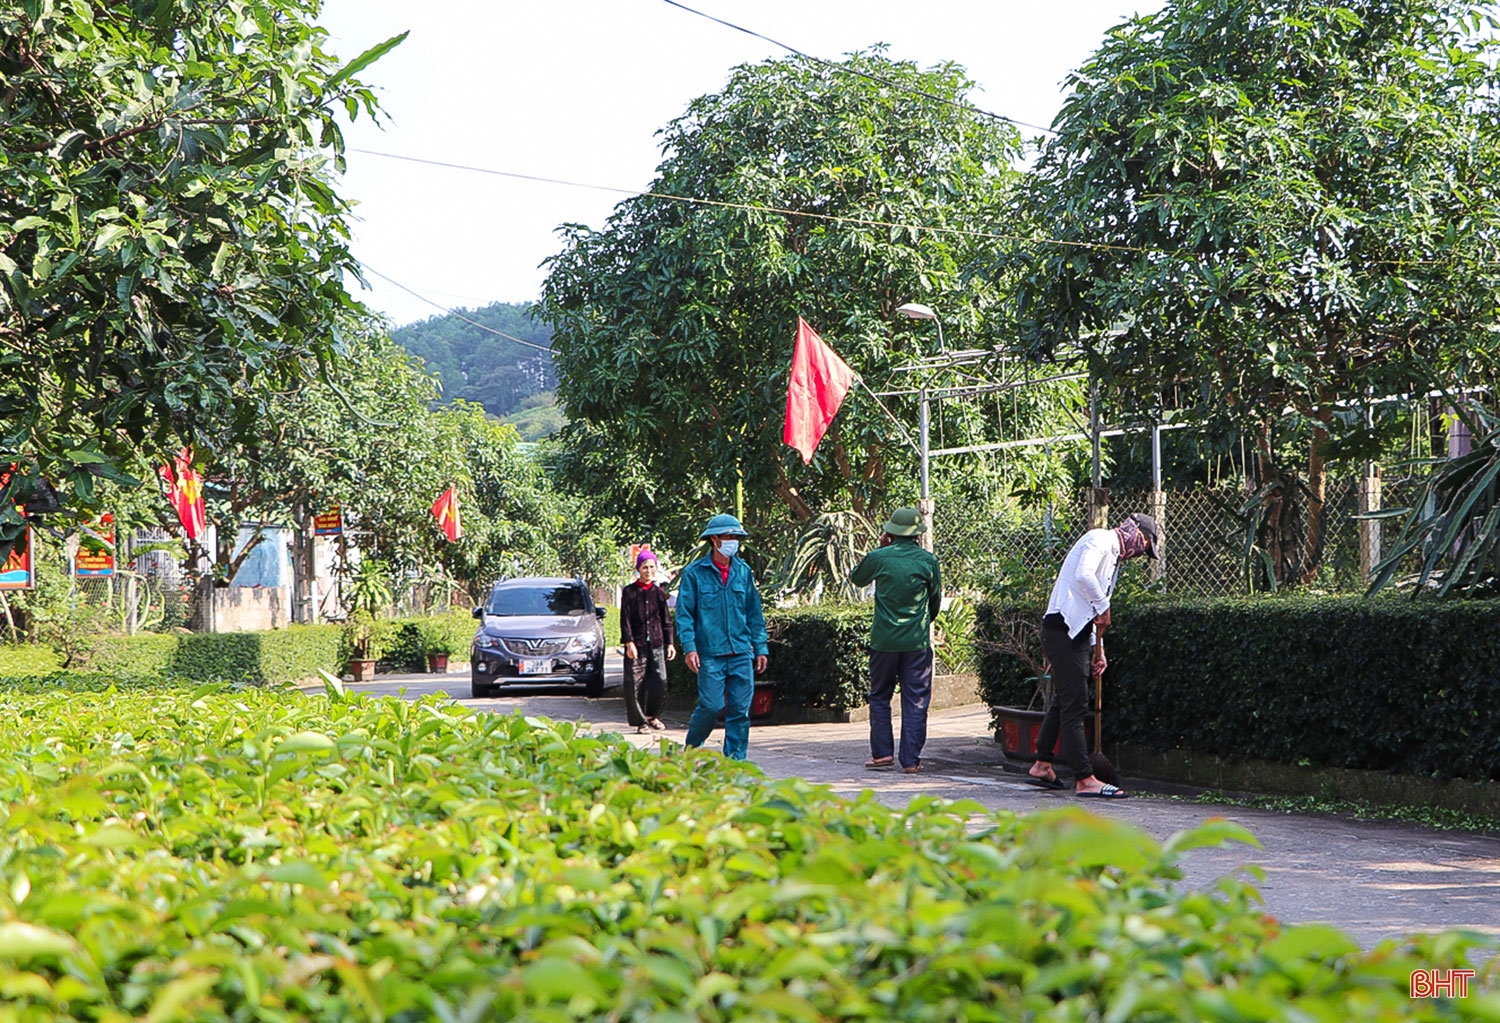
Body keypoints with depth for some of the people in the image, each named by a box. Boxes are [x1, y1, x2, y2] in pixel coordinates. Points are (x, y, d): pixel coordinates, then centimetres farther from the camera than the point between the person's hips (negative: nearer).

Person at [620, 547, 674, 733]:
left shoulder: (659, 593, 12)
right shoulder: (629, 592, 3)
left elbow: (666, 620, 15)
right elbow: (625, 620, -1)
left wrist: (669, 643, 9)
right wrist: (629, 643, -10)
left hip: (656, 644, 3)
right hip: (636, 645, -3)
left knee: (660, 681, -4)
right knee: (636, 684, -5)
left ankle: (652, 715, 17)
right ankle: (641, 720, 6)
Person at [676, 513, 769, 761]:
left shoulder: (743, 571, 11)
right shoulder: (694, 573, -1)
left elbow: (754, 613, 16)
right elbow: (684, 614, -3)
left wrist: (760, 647, 11)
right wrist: (689, 647, -13)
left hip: (741, 654, 4)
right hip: (710, 654, -4)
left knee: (741, 709, 1)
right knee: (711, 705, -6)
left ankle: (736, 760, 8)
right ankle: (691, 748, 19)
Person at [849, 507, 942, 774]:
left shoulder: (878, 558, -4)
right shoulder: (928, 560, -2)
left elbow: (856, 578, 17)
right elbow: (936, 601, 10)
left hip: (884, 640, 0)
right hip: (917, 641, 0)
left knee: (880, 697, 14)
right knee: (915, 701, 4)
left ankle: (882, 752, 10)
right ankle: (911, 760, 1)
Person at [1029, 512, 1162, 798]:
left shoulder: (1113, 555, 22)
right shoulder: (1099, 540, -9)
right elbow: (1083, 576, -28)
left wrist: (1097, 647, 20)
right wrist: (1103, 607, -15)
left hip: (1076, 633, 10)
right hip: (1063, 630, -10)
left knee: (1062, 701, 18)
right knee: (1075, 706, -10)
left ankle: (1042, 765, 29)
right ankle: (1085, 780, -11)